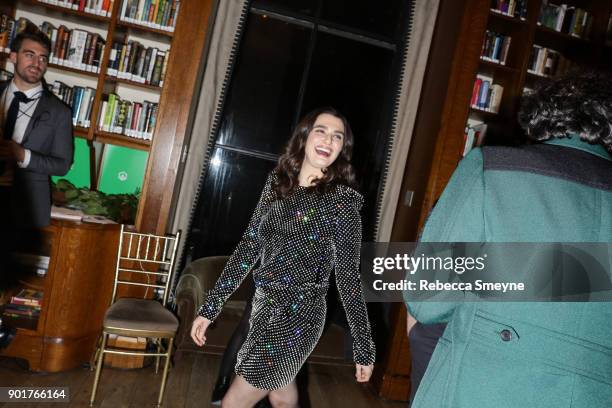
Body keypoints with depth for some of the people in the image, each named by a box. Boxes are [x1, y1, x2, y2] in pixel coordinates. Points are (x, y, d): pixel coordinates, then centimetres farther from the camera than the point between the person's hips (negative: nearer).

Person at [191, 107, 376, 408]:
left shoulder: (341, 200, -13)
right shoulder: (277, 182, 1)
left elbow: (348, 275, -10)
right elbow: (249, 247, 3)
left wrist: (364, 347, -7)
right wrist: (210, 306, 3)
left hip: (296, 315, -5)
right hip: (265, 305, 6)